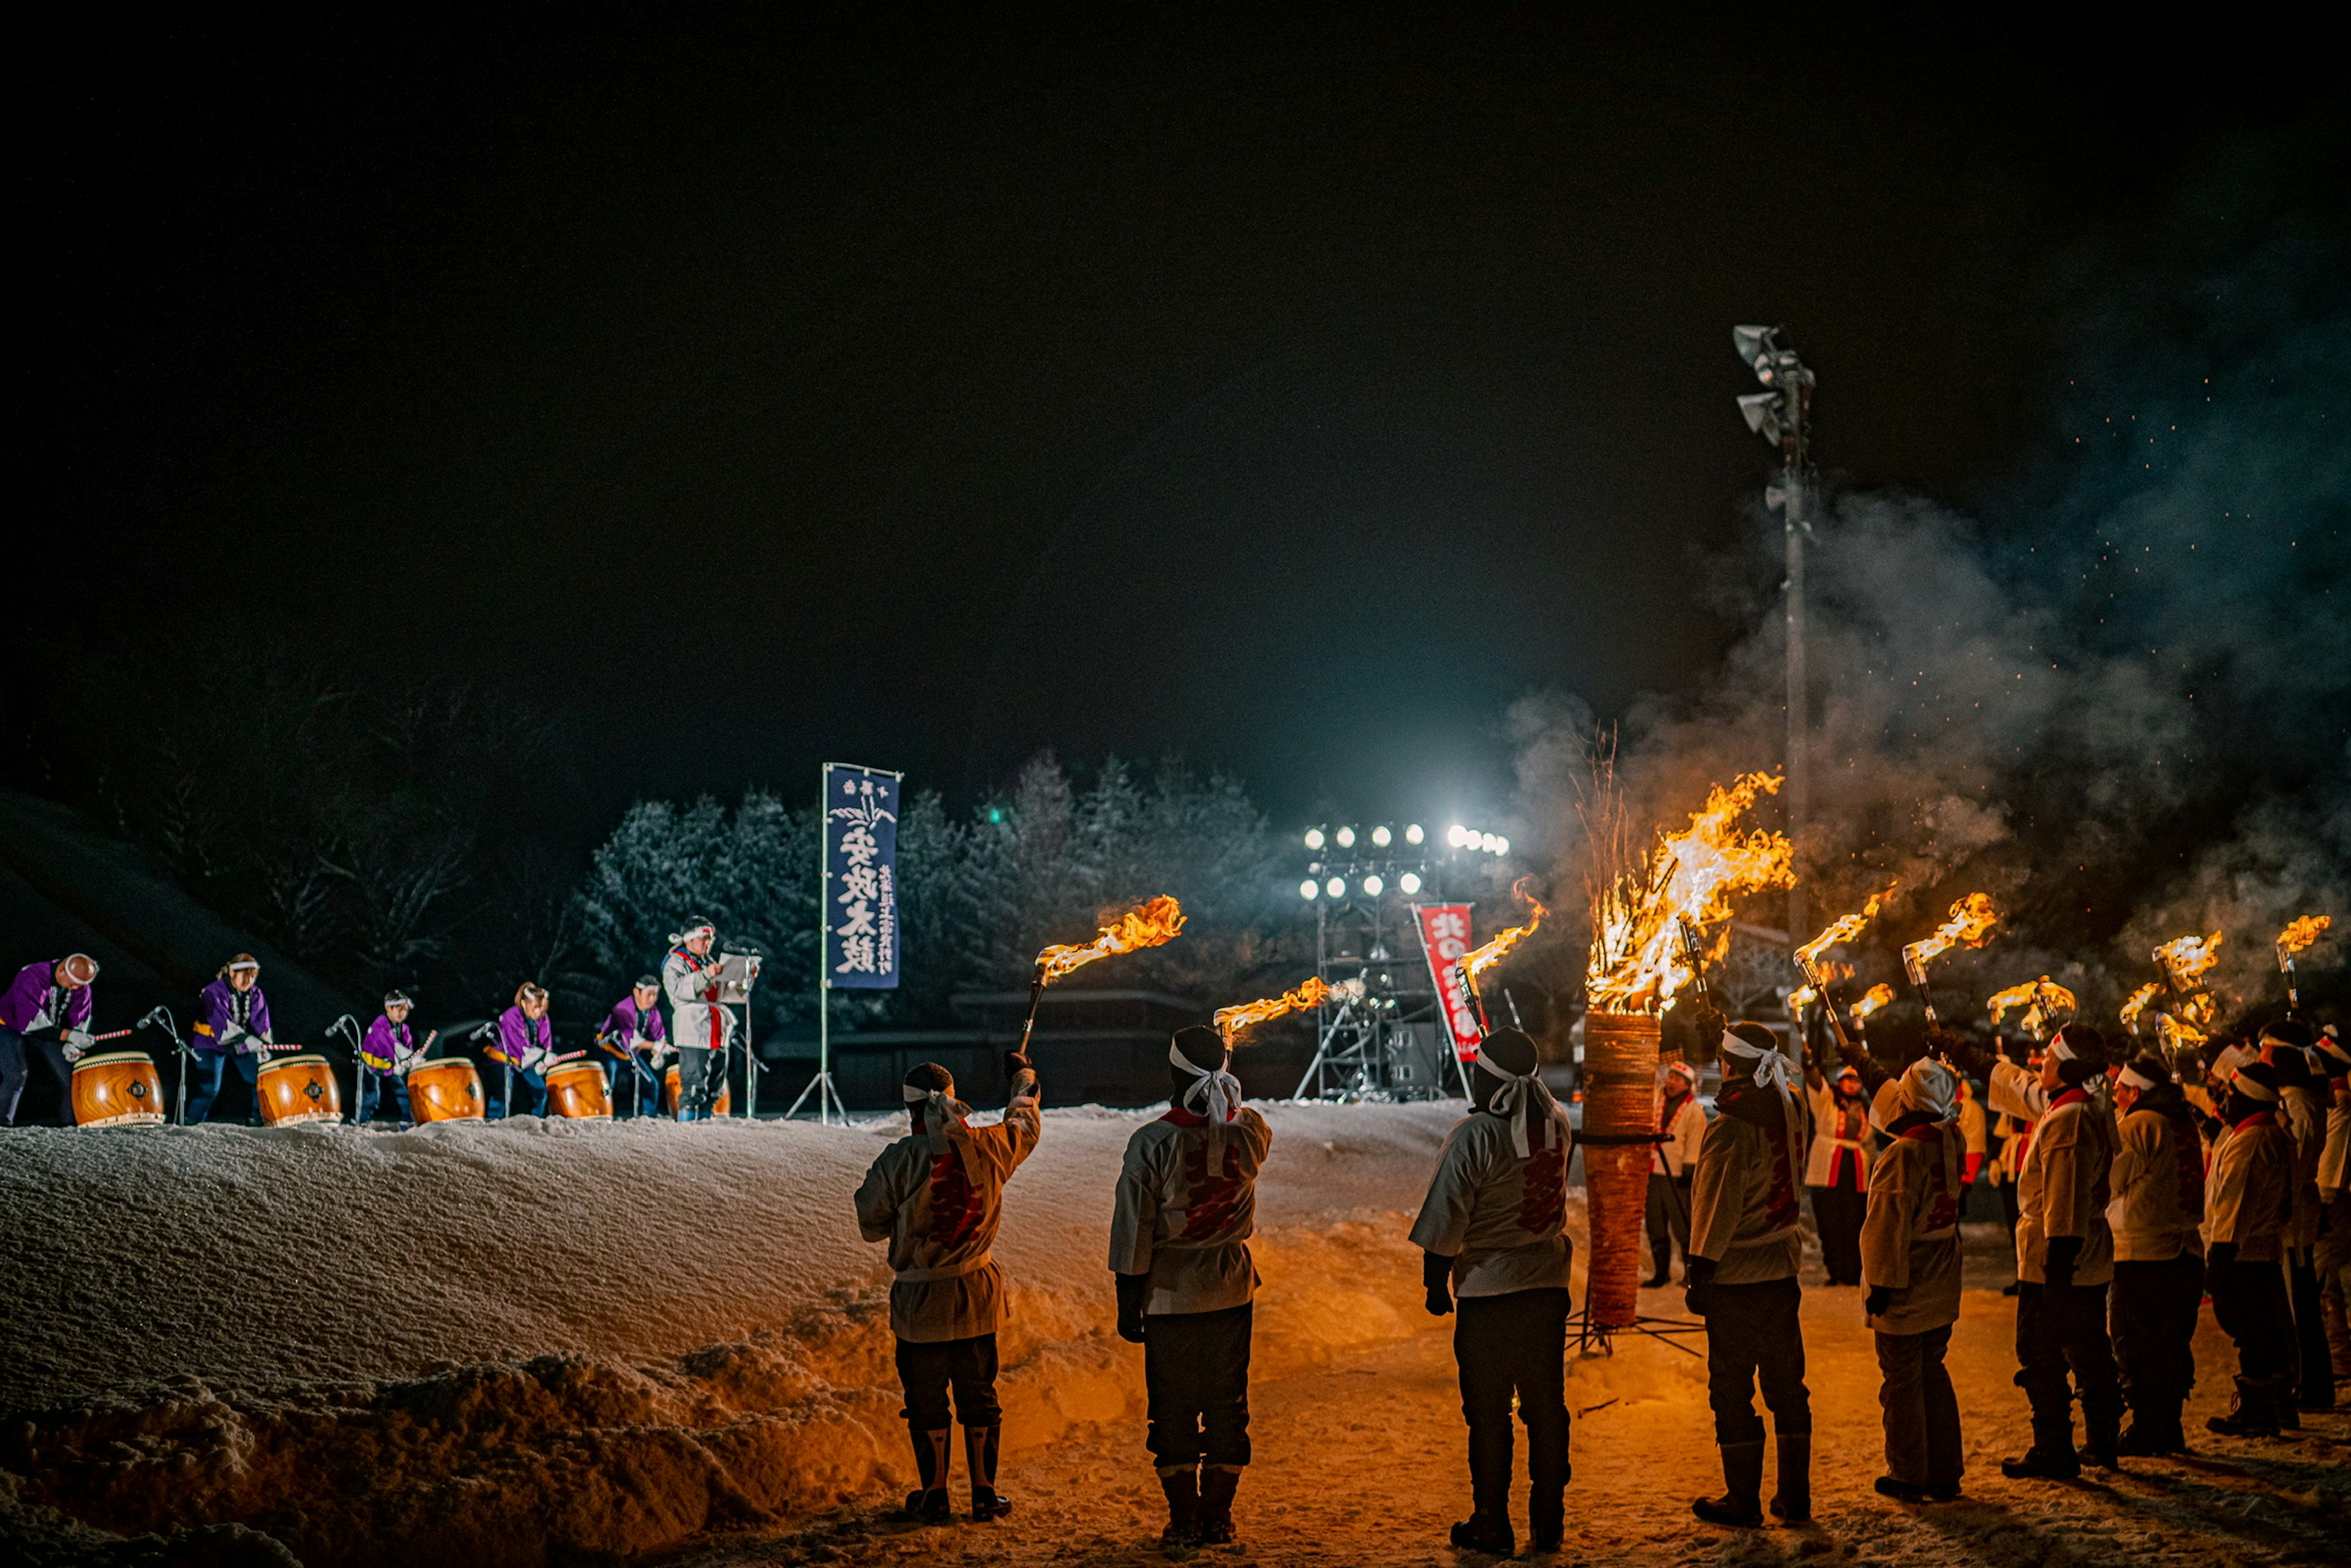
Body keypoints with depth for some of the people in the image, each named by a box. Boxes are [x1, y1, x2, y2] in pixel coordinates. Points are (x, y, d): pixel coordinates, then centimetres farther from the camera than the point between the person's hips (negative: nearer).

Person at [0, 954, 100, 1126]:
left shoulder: (82, 989, -14)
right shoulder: (30, 978, -33)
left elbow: (80, 1020, -6)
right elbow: (32, 1022, -39)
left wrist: (71, 1045, -25)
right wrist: (68, 1035, -47)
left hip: (47, 1031, 5)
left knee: (69, 1077, -6)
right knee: (16, 1075, -26)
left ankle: (69, 1127, 5)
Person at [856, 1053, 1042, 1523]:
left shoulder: (898, 1161, -15)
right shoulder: (987, 1147, -6)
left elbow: (872, 1226, -4)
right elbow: (1026, 1126, 16)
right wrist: (1023, 1078, 33)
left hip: (920, 1300, -2)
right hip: (977, 1294, 3)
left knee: (926, 1399, 10)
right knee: (978, 1394, 13)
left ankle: (934, 1495, 16)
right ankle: (984, 1492, 19)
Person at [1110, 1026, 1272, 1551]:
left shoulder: (1152, 1143, -15)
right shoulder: (1248, 1133, -6)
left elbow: (1133, 1232, -11)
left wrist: (1128, 1306, -2)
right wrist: (1225, 1095, 23)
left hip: (1171, 1296, -3)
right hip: (1232, 1292, 3)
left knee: (1174, 1410, 7)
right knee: (1228, 1405, 12)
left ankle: (1184, 1521, 10)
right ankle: (1218, 1516, 17)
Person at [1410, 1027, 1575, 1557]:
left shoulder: (1475, 1136, -17)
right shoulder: (1557, 1125, 0)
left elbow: (1446, 1220, -13)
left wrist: (1435, 1284, -1)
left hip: (1488, 1291, -5)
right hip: (1549, 1285, 5)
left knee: (1488, 1412, 5)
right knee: (1546, 1406, 12)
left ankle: (1491, 1526, 11)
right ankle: (1549, 1522, 19)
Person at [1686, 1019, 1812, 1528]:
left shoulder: (1730, 1127, -18)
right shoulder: (1790, 1110, 2)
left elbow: (1718, 1205, -19)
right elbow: (1780, 1074, 26)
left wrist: (1699, 1272, -13)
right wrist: (1726, 1031, 35)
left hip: (1735, 1277, -7)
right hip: (1783, 1271, 7)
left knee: (1732, 1387, 3)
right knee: (1786, 1382, 13)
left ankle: (1743, 1500, 8)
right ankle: (1795, 1496, 18)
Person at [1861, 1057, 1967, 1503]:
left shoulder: (1902, 1154, -21)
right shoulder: (1953, 1143, 0)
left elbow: (1892, 1223, -20)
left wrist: (1882, 1283, -14)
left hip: (1904, 1293, -7)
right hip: (1941, 1290, 7)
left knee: (1902, 1381, 4)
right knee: (1933, 1374, 17)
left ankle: (1908, 1476, 12)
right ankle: (1945, 1473, 22)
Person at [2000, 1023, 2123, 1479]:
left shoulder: (2067, 1120, -20)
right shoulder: (2095, 1112, 9)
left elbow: (2065, 1200, -25)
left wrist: (2058, 1262, -25)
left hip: (2054, 1258, -10)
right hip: (2093, 1260, 10)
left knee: (2041, 1356, -2)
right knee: (2090, 1351, 17)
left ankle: (2054, 1452, 2)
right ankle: (2102, 1441, 24)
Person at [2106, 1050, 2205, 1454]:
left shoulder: (2135, 1126, -12)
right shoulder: (2184, 1125, 11)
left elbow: (2109, 1187, -11)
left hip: (2142, 1254, -8)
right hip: (2185, 1251, 8)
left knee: (2136, 1348, 0)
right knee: (2172, 1345, 14)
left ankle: (2147, 1431, 1)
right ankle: (2169, 1428, 20)